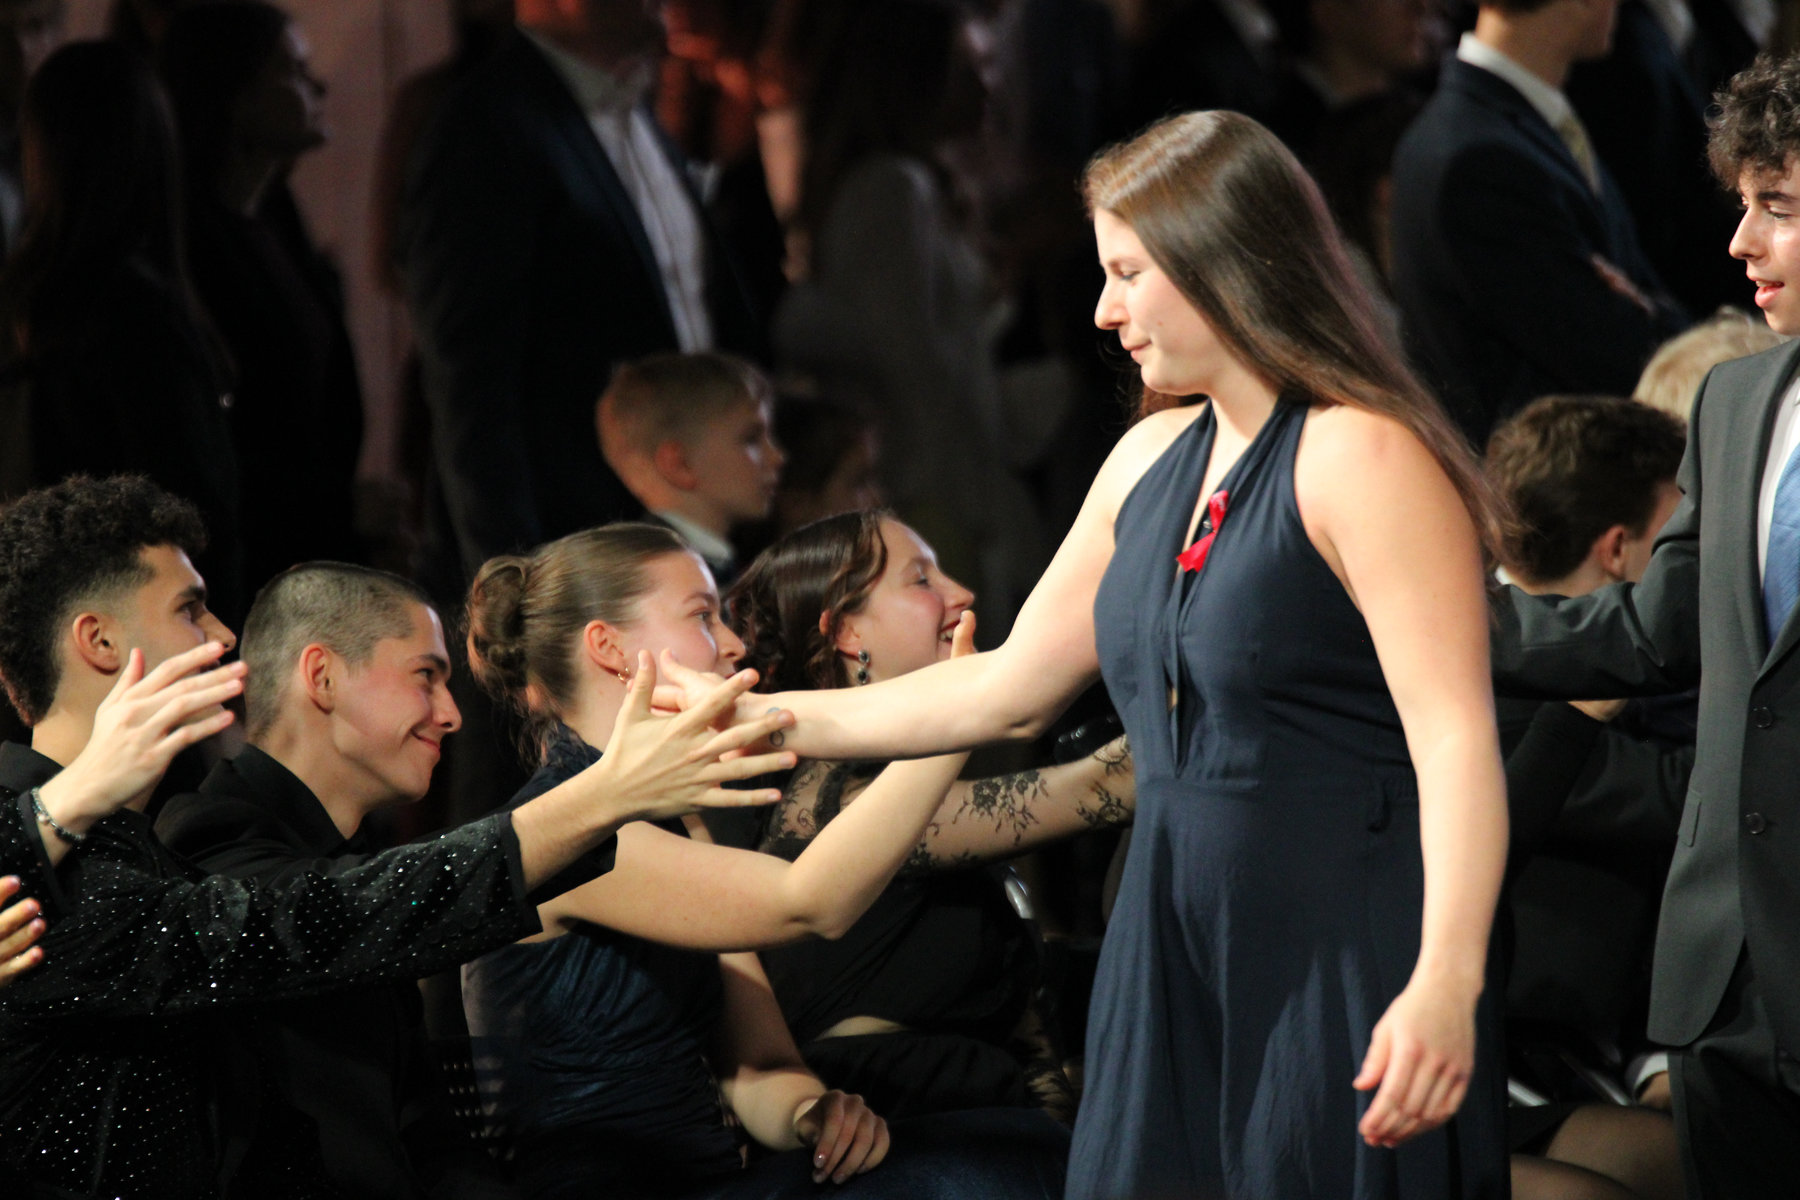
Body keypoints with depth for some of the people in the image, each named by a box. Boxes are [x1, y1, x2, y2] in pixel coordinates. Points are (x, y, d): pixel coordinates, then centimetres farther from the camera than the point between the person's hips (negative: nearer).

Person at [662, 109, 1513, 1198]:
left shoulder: (1360, 457, -12)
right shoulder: (1150, 462, 14)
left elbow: (1456, 740, -20)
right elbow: (1006, 691, 22)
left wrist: (1446, 983, -31)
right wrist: (753, 720, 22)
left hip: (1345, 973, -8)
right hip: (1175, 964, 8)